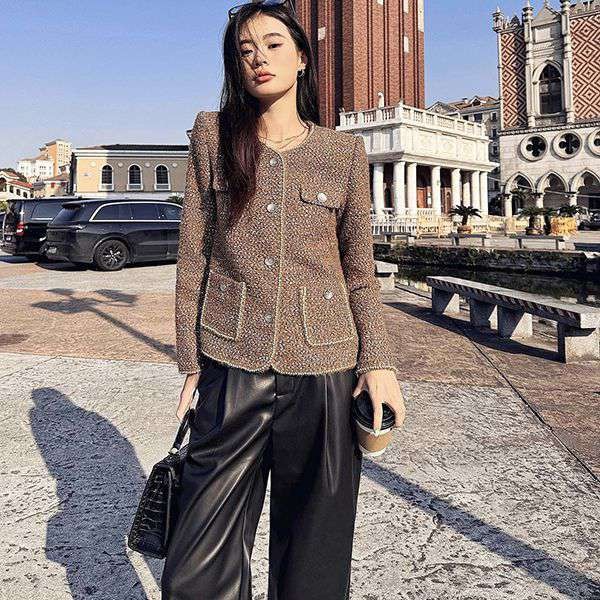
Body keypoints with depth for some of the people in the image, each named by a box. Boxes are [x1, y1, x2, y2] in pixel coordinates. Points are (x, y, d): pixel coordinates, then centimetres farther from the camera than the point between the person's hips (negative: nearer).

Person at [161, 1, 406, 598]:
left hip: (324, 371, 0)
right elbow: (193, 258, 5)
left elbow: (360, 269, 8)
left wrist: (378, 361, -2)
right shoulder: (214, 138, 6)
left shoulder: (344, 152, 6)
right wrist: (191, 362, 2)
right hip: (231, 370, 1)